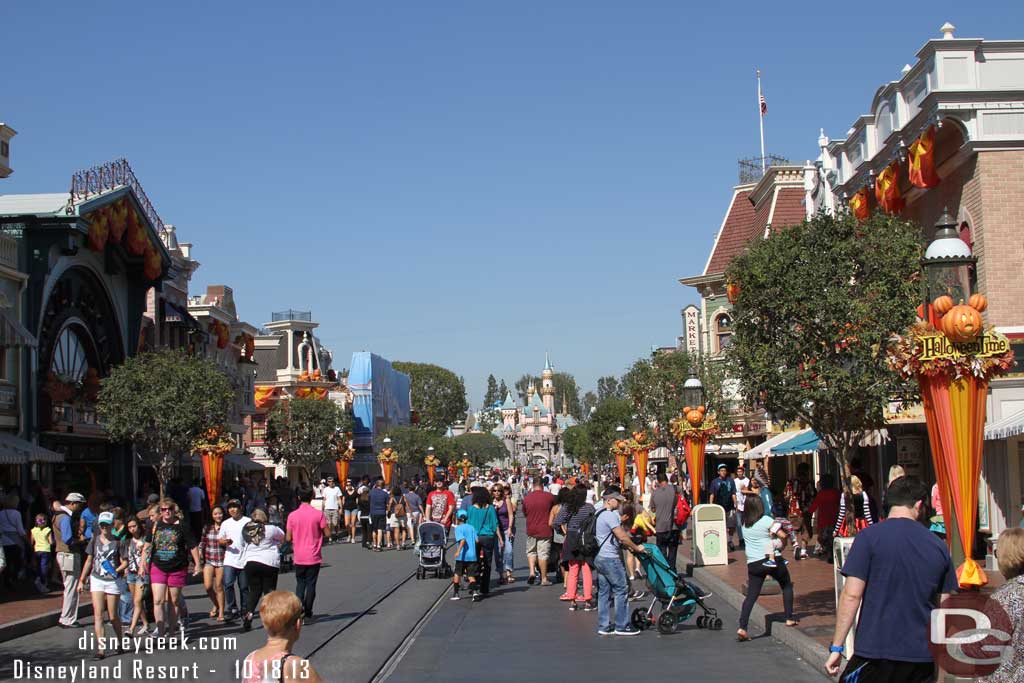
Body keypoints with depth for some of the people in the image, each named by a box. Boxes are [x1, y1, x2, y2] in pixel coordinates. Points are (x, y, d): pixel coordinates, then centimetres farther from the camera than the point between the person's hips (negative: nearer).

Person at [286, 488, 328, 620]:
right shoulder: (318, 514, -9)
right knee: (311, 584, 8)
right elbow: (327, 533, -6)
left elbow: (288, 538, -1)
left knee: (300, 583, 14)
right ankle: (308, 612, 9)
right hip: (314, 557, -1)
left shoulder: (292, 515, -5)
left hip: (299, 557, 1)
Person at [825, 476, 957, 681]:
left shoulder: (869, 537, -5)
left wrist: (836, 647, -6)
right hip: (923, 657, 4)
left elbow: (851, 595, -11)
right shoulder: (938, 545, 7)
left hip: (876, 652, -4)